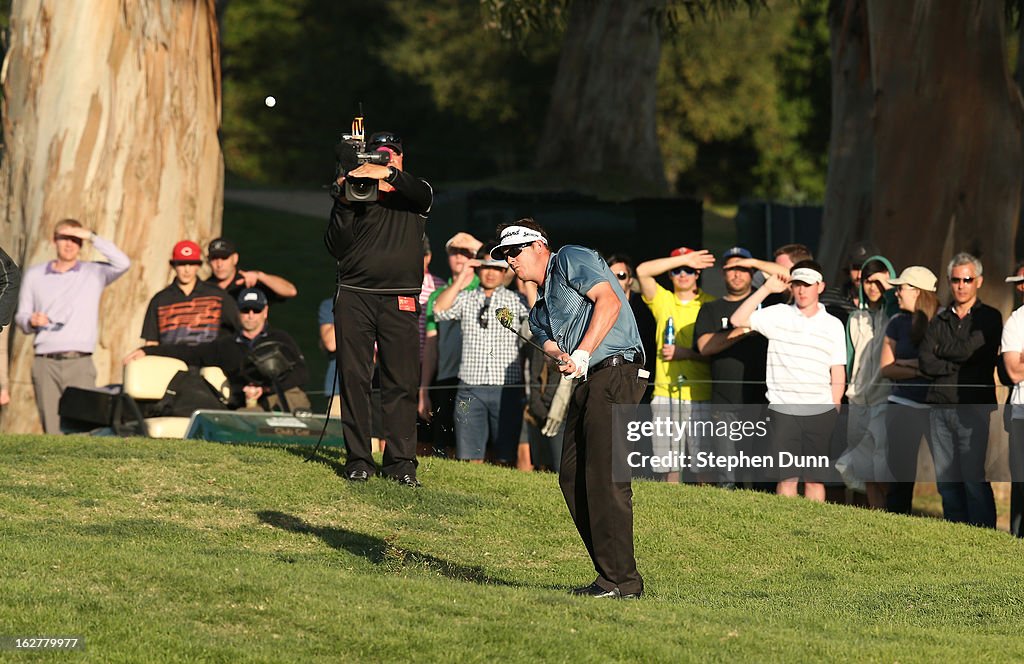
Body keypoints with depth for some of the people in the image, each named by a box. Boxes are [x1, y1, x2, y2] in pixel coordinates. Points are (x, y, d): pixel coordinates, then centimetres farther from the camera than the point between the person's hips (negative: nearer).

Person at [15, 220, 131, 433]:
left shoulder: (94, 273, 9)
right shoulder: (34, 275, 16)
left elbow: (123, 263, -10)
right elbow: (21, 317, 18)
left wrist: (92, 237, -9)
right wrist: (31, 321, -6)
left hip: (80, 362, -2)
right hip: (45, 362, 2)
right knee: (51, 429, -5)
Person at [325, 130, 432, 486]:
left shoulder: (412, 193, 13)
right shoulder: (353, 193, 12)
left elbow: (423, 195, -13)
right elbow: (336, 246, 2)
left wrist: (389, 174, -27)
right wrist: (345, 203, -10)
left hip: (400, 301, 0)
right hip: (354, 296, 0)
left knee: (402, 383, -4)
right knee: (354, 378, -3)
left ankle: (401, 461, -1)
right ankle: (358, 459, 1)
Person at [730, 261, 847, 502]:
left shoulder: (833, 325, 9)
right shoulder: (777, 315, 5)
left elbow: (838, 374, 10)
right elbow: (738, 320, -7)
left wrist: (834, 411, 3)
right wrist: (766, 288, -9)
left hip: (821, 412, 1)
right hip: (783, 410, -1)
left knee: (815, 478, 3)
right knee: (787, 477, -3)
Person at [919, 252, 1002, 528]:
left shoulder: (989, 318, 3)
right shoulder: (940, 320, 16)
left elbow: (970, 349, -13)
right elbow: (925, 362, 4)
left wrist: (941, 349, 3)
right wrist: (956, 364, -9)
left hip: (973, 407, -5)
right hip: (940, 407, 5)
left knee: (974, 479, -9)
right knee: (946, 481, 3)